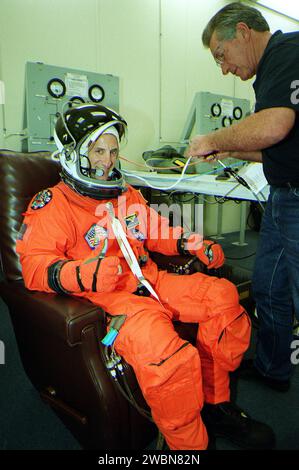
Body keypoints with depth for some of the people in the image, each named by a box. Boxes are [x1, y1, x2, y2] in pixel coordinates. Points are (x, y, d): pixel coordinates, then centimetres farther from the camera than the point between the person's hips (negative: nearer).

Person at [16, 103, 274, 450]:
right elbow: (34, 263, -13)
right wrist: (82, 275, -33)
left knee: (223, 295, -4)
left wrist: (193, 245, 17)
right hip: (105, 295, -8)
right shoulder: (53, 205, -1)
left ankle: (215, 403, 10)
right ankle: (188, 442, -5)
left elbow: (157, 231, 33)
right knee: (163, 350, -34)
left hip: (149, 281, 8)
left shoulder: (126, 194, 22)